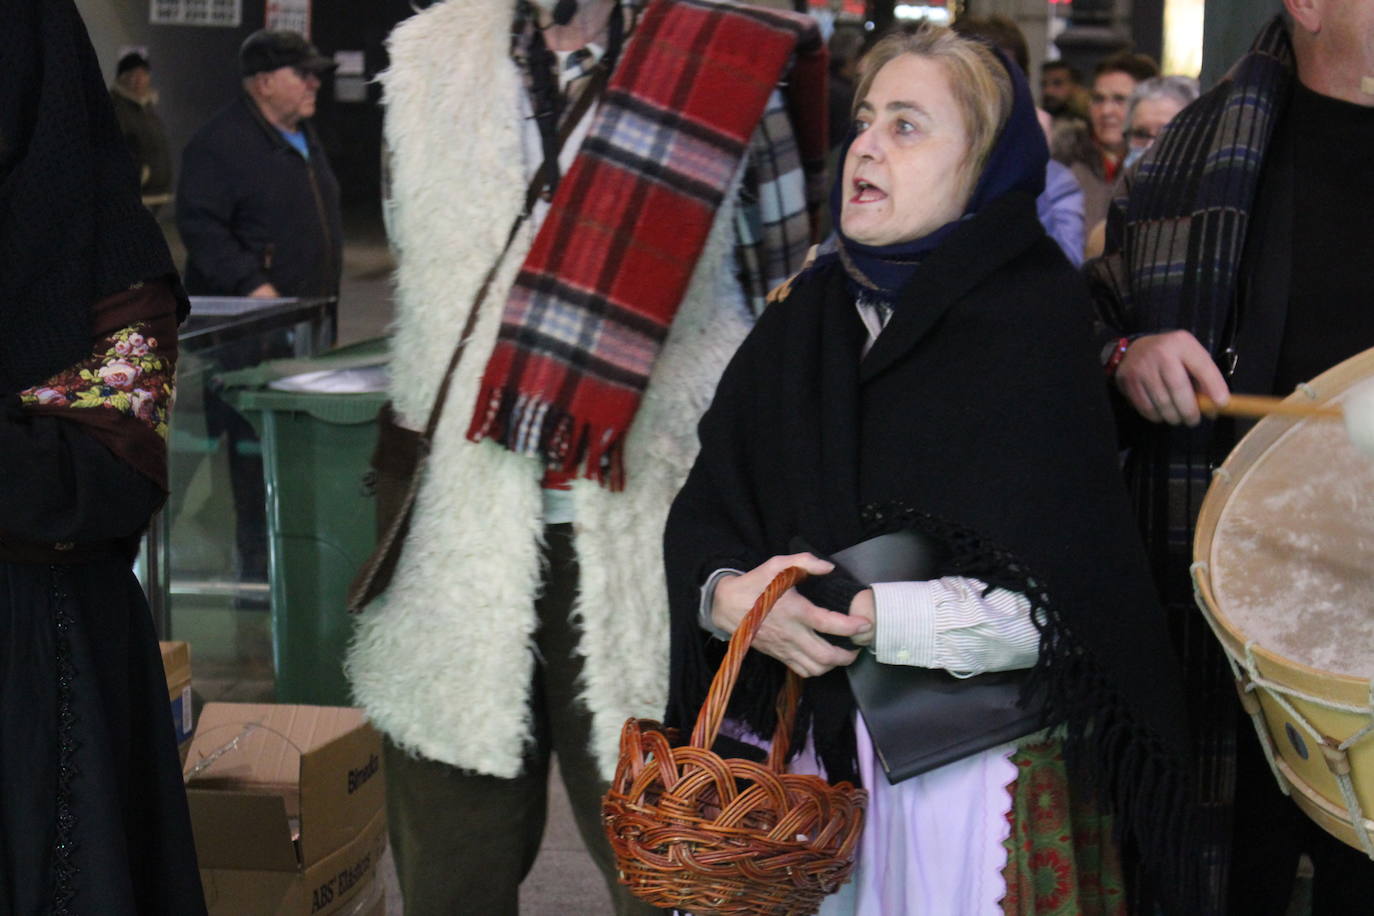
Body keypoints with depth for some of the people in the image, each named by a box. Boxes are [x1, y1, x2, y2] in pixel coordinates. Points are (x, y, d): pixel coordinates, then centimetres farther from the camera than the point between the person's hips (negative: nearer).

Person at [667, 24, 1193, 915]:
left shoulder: (1032, 326, -9)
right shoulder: (809, 314, 8)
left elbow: (1049, 605, -16)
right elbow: (704, 510, 4)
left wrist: (846, 610, -20)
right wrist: (728, 596, -17)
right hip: (803, 741, 4)